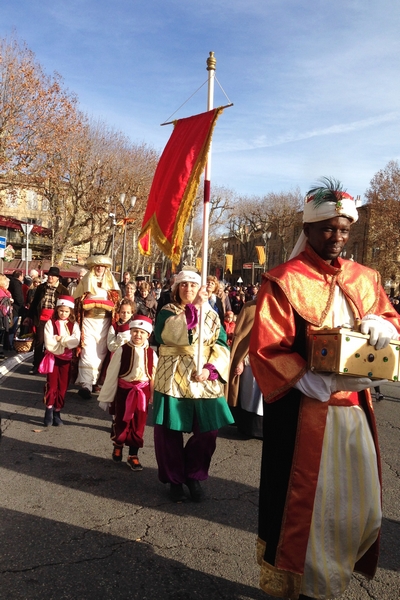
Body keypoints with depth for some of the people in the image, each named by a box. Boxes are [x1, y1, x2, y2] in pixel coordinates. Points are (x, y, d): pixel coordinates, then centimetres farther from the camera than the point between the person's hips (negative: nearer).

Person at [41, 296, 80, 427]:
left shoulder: (74, 325, 3)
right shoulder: (50, 323, -3)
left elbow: (75, 341, -13)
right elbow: (49, 343, -13)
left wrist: (60, 338, -16)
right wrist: (66, 343, -11)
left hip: (66, 359, 2)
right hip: (53, 357, -2)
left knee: (63, 386, 6)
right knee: (52, 384, -5)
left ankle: (57, 412, 17)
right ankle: (49, 410, 7)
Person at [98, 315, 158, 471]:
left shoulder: (151, 354, -3)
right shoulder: (122, 350, -11)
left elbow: (155, 376, 3)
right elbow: (111, 375, -7)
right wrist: (106, 396, -4)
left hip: (142, 393, 2)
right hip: (124, 391, -2)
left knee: (138, 426, 9)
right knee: (121, 422, 12)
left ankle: (133, 456, 25)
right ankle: (117, 446, 42)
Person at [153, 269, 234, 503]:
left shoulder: (211, 314, 10)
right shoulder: (167, 311, 2)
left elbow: (221, 345, 1)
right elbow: (170, 336, -19)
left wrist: (210, 369, -16)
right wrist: (194, 308, -23)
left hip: (206, 379, 2)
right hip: (173, 378, -2)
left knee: (208, 431, 0)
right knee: (170, 430, 2)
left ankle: (194, 475, 25)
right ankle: (174, 479, 23)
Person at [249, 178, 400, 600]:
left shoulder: (365, 279, 9)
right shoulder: (283, 281, -10)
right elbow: (266, 352, -15)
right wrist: (326, 382, -24)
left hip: (353, 408, 6)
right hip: (303, 410, -6)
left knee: (363, 510, 13)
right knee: (301, 506, 5)